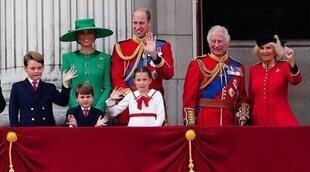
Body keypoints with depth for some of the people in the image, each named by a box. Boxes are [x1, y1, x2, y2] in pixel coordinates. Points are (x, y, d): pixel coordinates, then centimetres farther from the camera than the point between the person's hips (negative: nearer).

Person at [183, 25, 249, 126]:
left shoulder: (238, 67, 12)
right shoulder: (198, 64, 1)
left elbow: (242, 98, 16)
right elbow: (189, 96, -3)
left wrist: (243, 118, 1)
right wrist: (190, 124, -10)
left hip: (229, 122, 3)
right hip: (204, 123, -3)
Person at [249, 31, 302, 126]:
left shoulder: (284, 66, 1)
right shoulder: (253, 69, 9)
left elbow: (295, 81, -20)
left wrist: (291, 61, -36)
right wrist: (249, 121, 16)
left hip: (282, 121, -3)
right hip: (259, 121, 3)